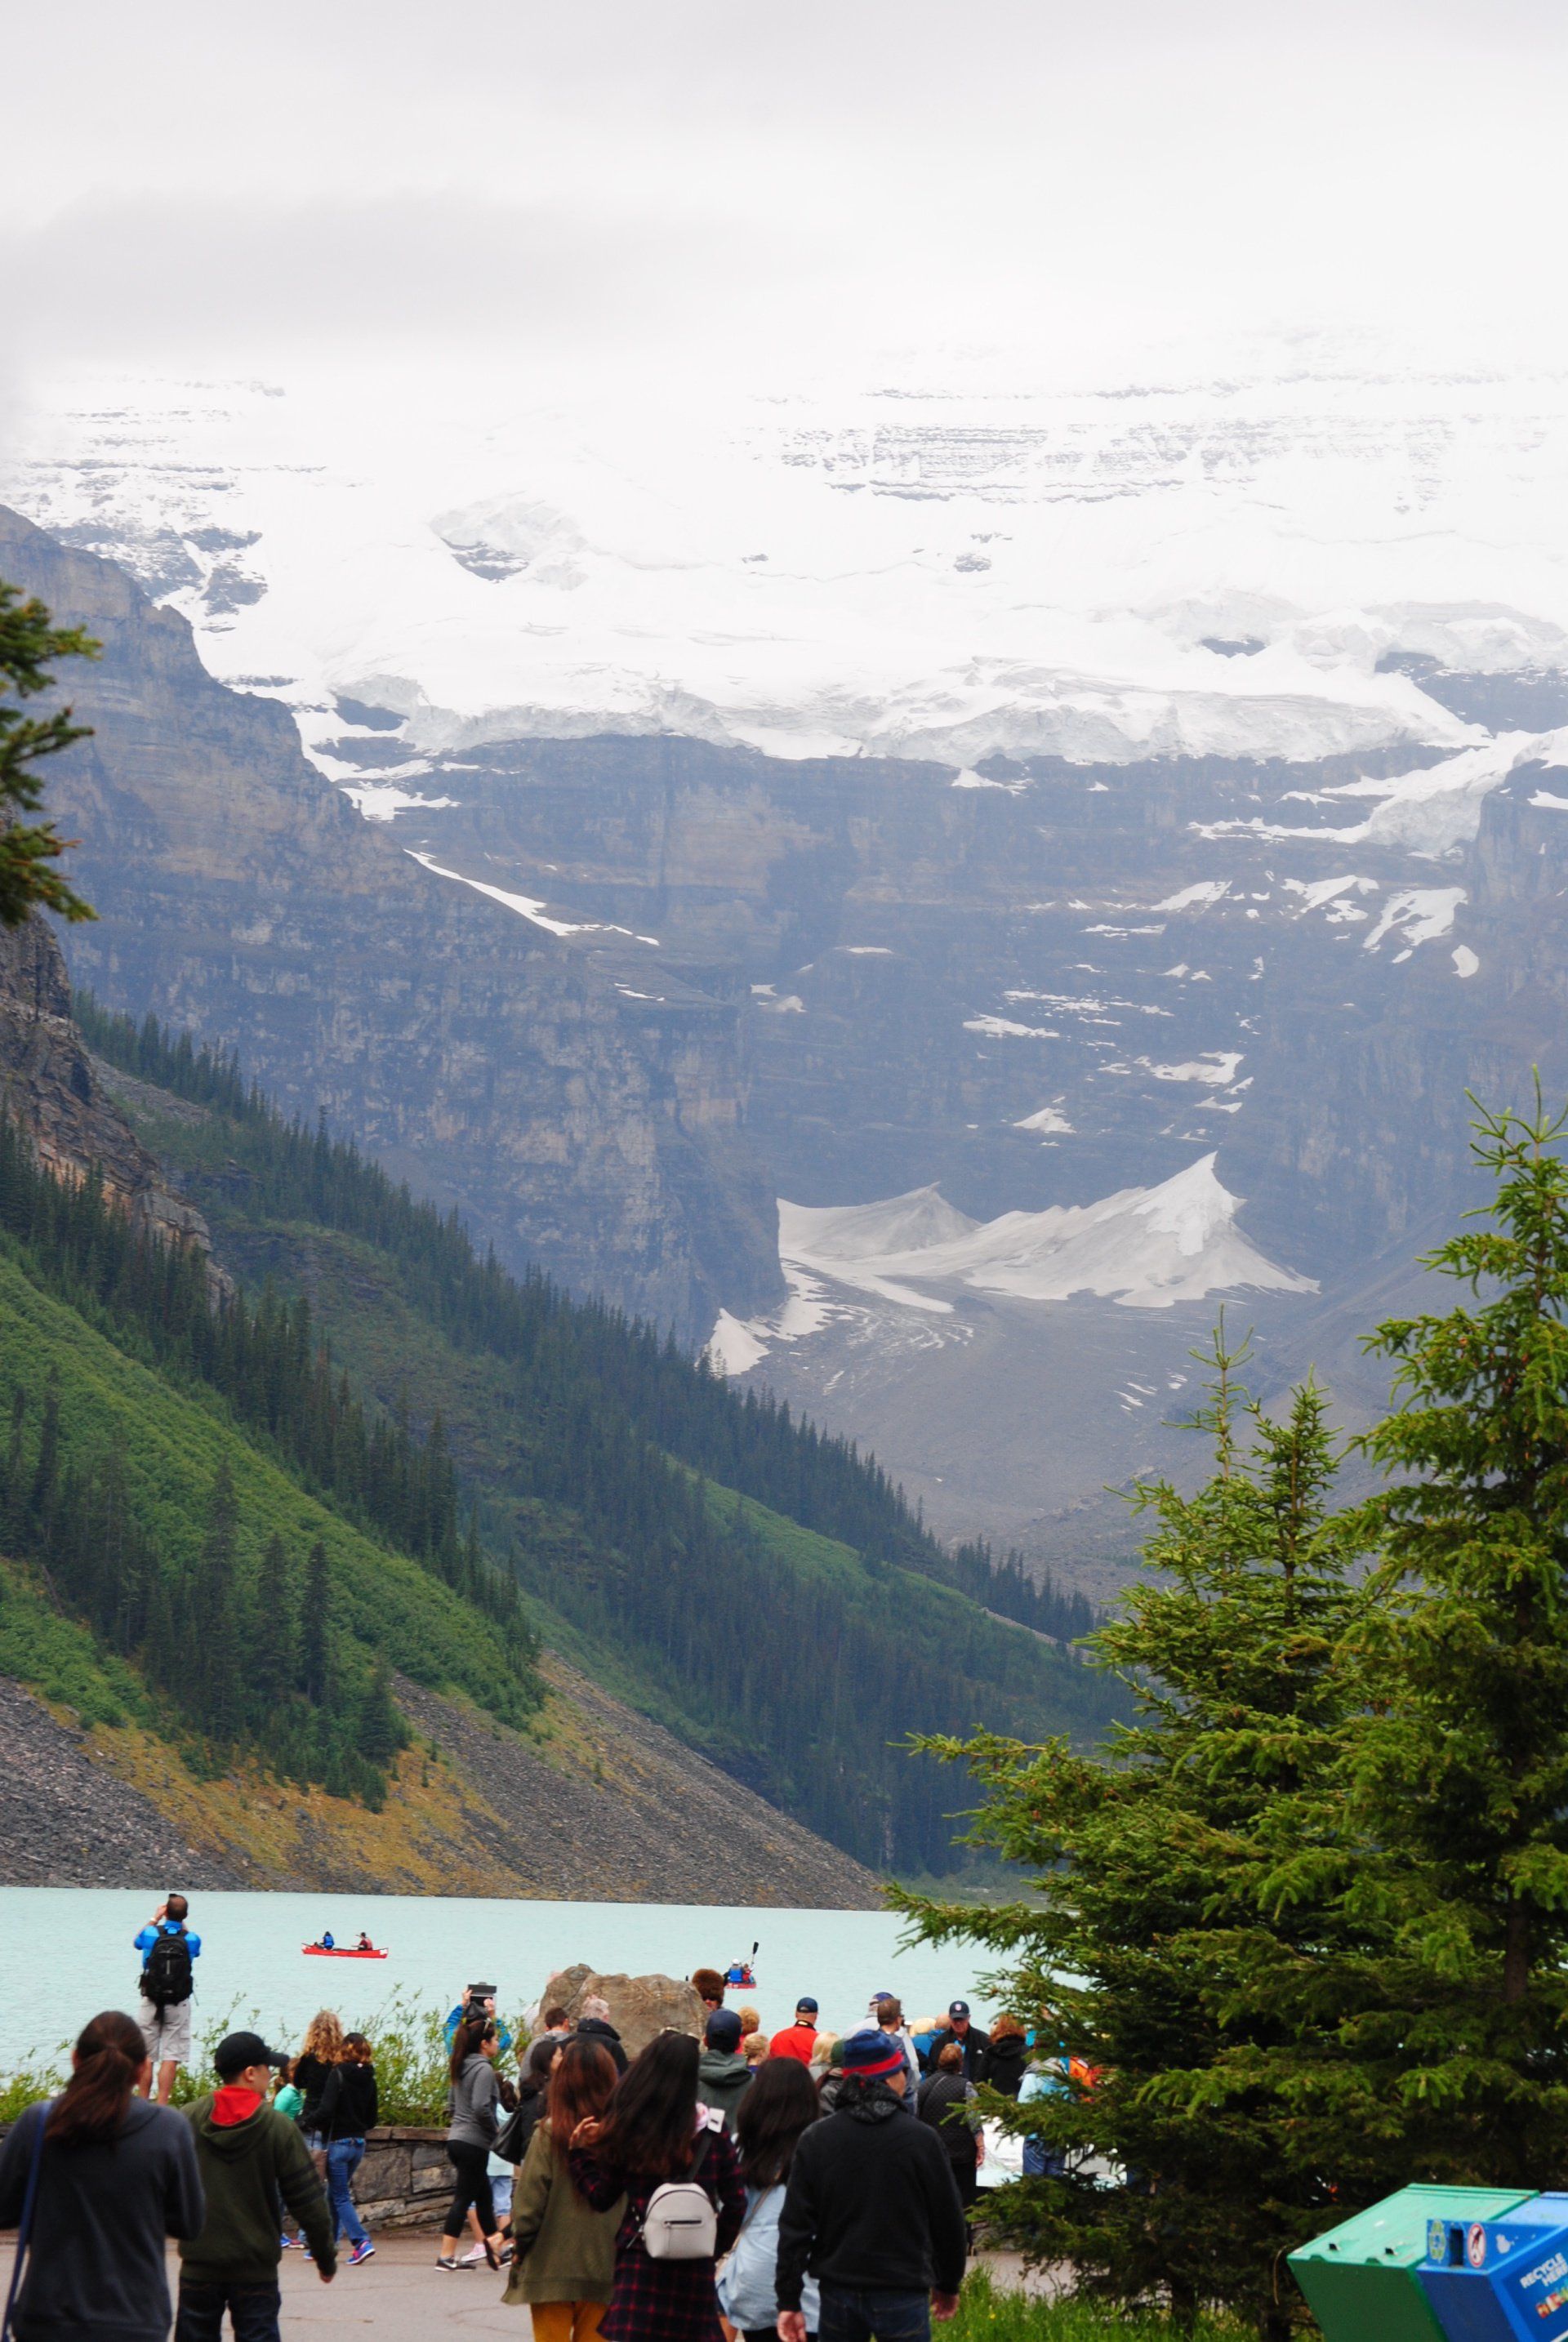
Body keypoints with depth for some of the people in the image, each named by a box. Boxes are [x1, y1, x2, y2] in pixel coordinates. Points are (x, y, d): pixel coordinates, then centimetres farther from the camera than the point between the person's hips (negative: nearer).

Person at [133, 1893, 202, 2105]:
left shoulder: (151, 1934, -4)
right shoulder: (191, 1940, -4)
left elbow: (138, 1941, 21)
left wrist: (155, 1918, 26)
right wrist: (181, 1923, 21)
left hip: (151, 2003, 1)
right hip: (178, 2006, -1)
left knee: (146, 2057, 10)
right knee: (171, 2057, -3)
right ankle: (162, 2105, -10)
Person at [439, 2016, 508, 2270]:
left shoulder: (462, 2068, 13)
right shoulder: (484, 2069, -14)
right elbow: (481, 2108, -22)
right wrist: (494, 2130, -9)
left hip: (457, 2138, 9)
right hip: (474, 2142, -9)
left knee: (484, 2195, 18)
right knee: (464, 2198, -6)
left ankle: (492, 2244, 25)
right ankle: (447, 2256, -6)